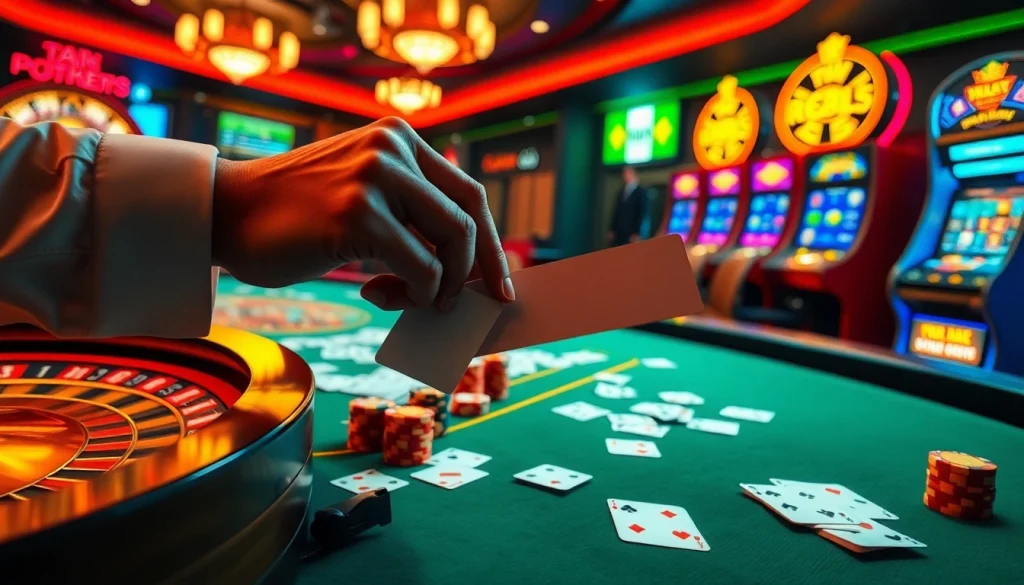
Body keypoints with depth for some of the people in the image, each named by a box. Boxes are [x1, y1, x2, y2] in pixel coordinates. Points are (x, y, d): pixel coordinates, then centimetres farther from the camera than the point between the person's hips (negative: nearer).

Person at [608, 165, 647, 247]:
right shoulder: (621, 192, 17)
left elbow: (642, 213, -5)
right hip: (618, 233, 5)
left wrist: (637, 233, -11)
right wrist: (612, 230, 10)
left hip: (631, 234, -5)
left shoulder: (641, 192, 0)